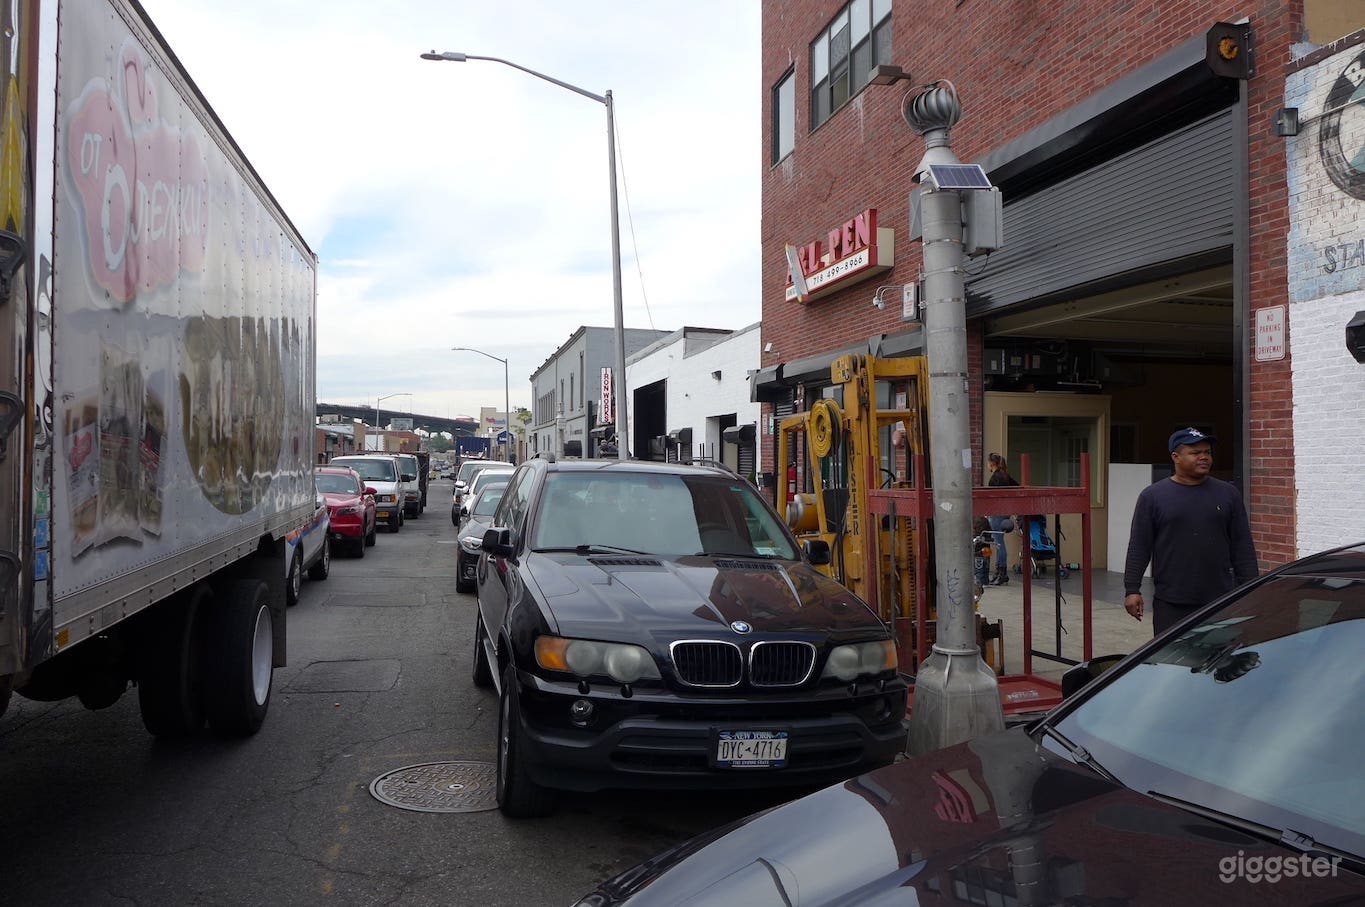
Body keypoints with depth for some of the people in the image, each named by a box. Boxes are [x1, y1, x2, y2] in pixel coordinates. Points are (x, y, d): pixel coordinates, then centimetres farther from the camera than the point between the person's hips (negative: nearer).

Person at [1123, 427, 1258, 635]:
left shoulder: (1228, 494, 8)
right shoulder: (1152, 496, 1)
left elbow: (1242, 546, 10)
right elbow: (1138, 547, 0)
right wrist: (1132, 590, -5)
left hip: (1220, 602, 2)